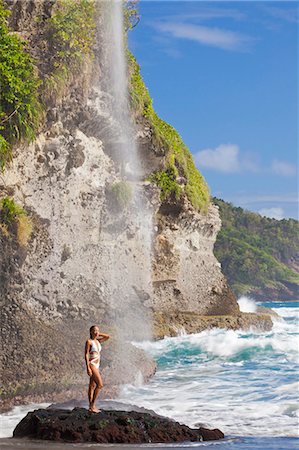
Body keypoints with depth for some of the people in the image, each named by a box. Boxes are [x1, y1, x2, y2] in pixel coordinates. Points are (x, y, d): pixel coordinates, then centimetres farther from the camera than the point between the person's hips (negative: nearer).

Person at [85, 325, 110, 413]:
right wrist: (88, 367, -18)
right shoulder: (89, 342, -9)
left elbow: (107, 336, 19)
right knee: (100, 384, -14)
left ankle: (91, 406, 11)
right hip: (91, 365, -8)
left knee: (92, 386, 9)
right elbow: (86, 354, -13)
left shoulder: (98, 341, 12)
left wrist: (98, 334, 10)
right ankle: (93, 405, -10)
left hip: (96, 365, 8)